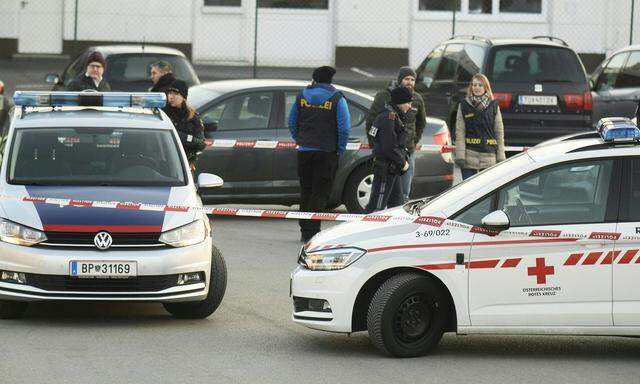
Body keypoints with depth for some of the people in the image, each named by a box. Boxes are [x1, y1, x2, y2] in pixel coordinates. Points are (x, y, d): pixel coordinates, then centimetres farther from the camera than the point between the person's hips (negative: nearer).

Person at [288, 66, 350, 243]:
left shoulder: (302, 95, 6)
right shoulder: (336, 98, -4)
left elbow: (292, 122, 9)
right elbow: (344, 127, -9)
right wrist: (340, 149, 1)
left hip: (304, 151, 4)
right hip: (327, 153, -3)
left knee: (306, 191, 13)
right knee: (320, 193, 0)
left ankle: (305, 231, 16)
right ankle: (311, 231, -8)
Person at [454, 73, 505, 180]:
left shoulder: (493, 106, 6)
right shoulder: (464, 105, 4)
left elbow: (499, 132, 6)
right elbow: (459, 132, 0)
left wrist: (501, 157, 1)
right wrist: (460, 156, -9)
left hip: (489, 157, 1)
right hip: (469, 157, -1)